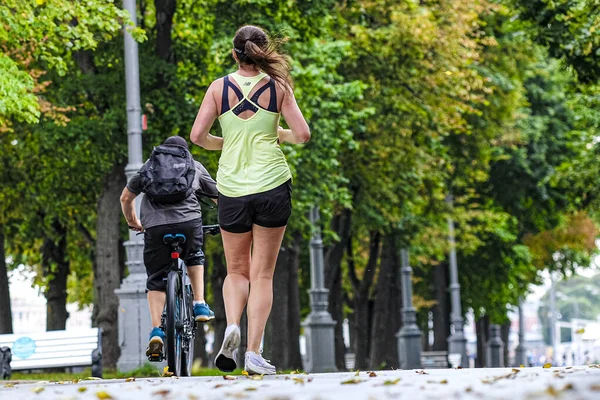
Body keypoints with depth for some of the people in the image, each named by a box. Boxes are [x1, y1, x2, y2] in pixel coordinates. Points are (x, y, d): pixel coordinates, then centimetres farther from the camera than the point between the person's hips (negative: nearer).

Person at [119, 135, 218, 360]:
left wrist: (133, 222, 43)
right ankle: (200, 305, 19)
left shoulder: (150, 165, 26)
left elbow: (125, 198, 27)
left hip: (155, 226, 0)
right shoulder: (195, 166, 25)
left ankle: (156, 331, -5)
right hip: (189, 222, 0)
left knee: (156, 280, 9)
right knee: (194, 258, 31)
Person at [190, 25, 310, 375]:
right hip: (272, 186, -1)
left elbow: (197, 136, -5)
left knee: (237, 270, 15)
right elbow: (303, 135, -6)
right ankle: (254, 352, -3)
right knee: (262, 273, 5)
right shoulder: (278, 87, -1)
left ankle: (232, 326, -12)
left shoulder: (219, 87, 0)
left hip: (232, 188, 1)